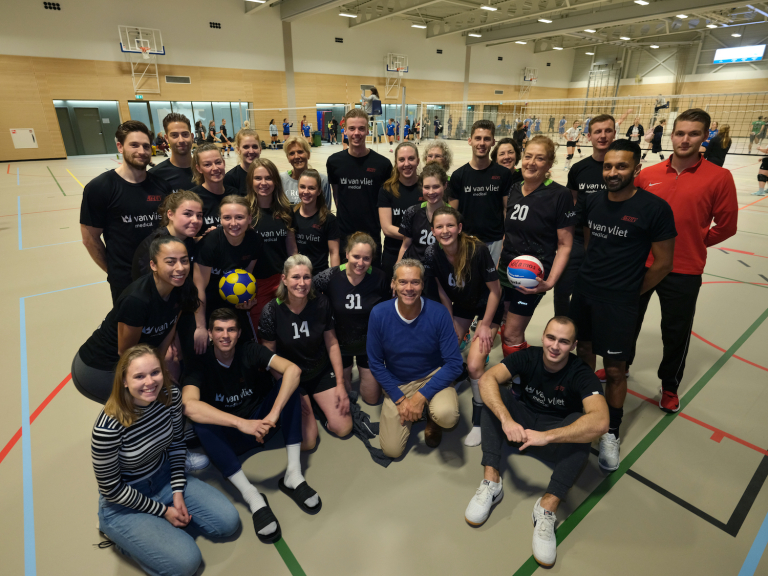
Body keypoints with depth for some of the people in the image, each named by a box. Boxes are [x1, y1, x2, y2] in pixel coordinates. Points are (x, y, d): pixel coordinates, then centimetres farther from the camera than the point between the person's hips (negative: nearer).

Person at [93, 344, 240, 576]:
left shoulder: (170, 396, -17)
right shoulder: (108, 427, -31)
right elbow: (111, 489, -17)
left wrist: (178, 493, -4)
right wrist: (163, 510, -10)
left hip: (164, 478, 5)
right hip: (123, 503, -5)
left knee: (228, 522, -1)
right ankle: (120, 534, 9)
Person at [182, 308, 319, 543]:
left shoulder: (250, 351, -10)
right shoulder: (200, 365, -13)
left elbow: (293, 369, -26)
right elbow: (189, 405, -34)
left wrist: (274, 414, -39)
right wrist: (241, 423, -44)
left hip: (259, 424, 2)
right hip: (226, 439, -1)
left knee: (287, 383, -22)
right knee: (200, 423, -32)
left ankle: (293, 475, -26)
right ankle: (253, 498, -34)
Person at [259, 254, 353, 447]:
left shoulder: (321, 304, -14)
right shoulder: (271, 311, -20)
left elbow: (332, 343, -4)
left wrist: (340, 384, -4)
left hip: (321, 373, 2)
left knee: (343, 428, -3)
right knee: (307, 441, -8)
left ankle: (318, 401, 24)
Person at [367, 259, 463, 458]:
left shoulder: (438, 313, -20)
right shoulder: (379, 314, -17)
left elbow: (454, 364, -17)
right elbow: (375, 363, -6)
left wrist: (421, 396, -22)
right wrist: (400, 399, -11)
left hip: (433, 378, -1)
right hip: (397, 384, 1)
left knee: (446, 415, -32)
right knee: (392, 450, -4)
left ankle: (432, 419, 8)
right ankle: (412, 412, 26)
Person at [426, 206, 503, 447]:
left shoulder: (477, 250, -30)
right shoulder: (432, 253, -18)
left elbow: (495, 289, -19)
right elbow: (442, 290, -4)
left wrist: (485, 325, -16)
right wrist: (451, 321, -2)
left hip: (488, 306, -4)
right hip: (461, 304, 4)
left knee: (474, 365, -16)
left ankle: (479, 421, 5)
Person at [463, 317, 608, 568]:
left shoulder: (581, 374, -21)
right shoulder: (529, 356, -15)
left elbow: (600, 422, -38)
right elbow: (487, 379, -28)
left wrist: (546, 436, -44)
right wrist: (506, 419, -43)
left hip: (558, 434, -2)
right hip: (521, 423, 2)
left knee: (583, 426, -32)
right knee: (495, 392, -22)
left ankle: (547, 507, -33)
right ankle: (491, 481, -26)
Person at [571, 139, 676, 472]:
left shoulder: (655, 208, -13)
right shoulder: (593, 201, 3)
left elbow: (663, 263, -7)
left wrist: (629, 293, -1)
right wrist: (592, 277, 13)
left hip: (619, 300, -5)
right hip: (585, 290, 5)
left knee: (614, 370, 3)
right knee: (584, 351, 18)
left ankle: (611, 433, 23)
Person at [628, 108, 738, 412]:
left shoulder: (719, 177, -8)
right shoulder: (647, 174, -1)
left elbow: (726, 225, -1)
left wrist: (692, 243, 2)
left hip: (684, 271, -2)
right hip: (641, 264, 2)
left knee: (676, 333, 11)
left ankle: (670, 386, 35)